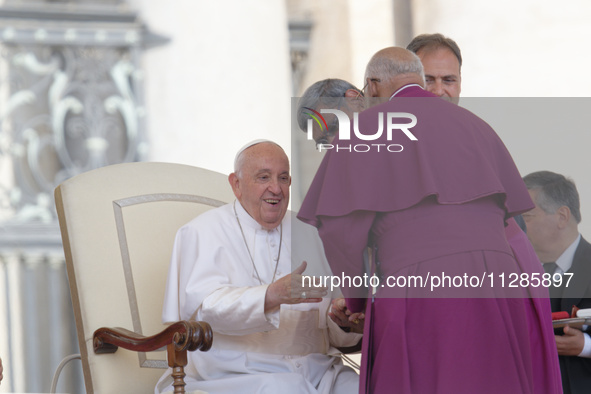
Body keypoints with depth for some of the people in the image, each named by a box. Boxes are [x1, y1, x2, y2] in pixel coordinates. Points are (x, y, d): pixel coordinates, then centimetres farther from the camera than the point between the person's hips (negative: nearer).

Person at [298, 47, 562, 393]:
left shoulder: (367, 126, 6)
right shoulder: (475, 125, 22)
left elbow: (341, 228, -2)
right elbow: (510, 213, 22)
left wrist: (356, 299, 12)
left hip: (419, 290, -5)